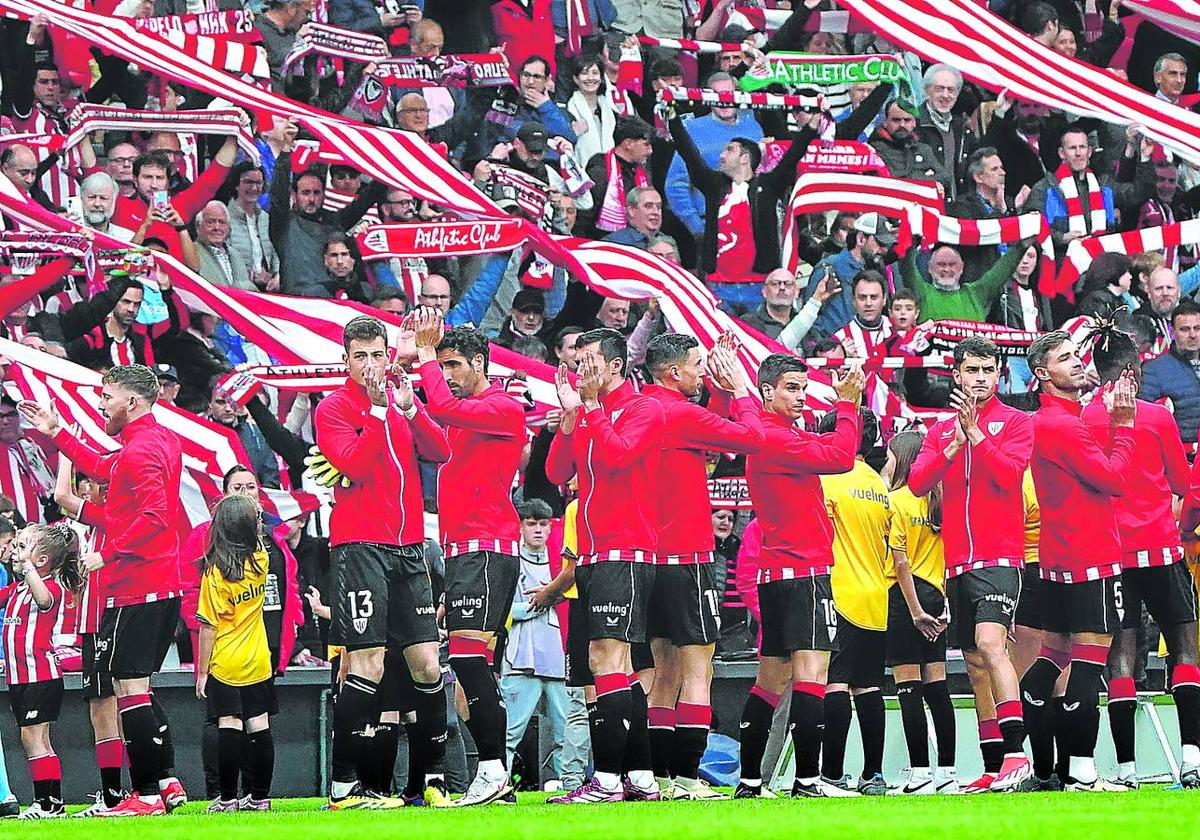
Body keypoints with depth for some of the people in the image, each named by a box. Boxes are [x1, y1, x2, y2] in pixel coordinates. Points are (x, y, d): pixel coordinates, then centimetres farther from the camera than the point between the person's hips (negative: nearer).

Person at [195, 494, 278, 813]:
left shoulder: (214, 571, -13)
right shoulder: (260, 562, -3)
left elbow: (208, 627, -12)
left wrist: (202, 670, -5)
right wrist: (249, 513, 29)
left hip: (224, 664, -4)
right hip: (257, 662, 4)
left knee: (229, 727, -4)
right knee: (259, 727, 7)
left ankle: (228, 798, -4)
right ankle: (259, 796, 11)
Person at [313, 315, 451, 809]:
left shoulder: (402, 400, 15)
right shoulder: (333, 408, -1)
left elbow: (440, 452, 2)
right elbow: (353, 465, -16)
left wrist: (410, 409, -12)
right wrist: (378, 408, -20)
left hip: (407, 546, 6)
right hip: (360, 546, -6)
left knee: (427, 663, 4)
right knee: (366, 664, -12)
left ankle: (436, 777, 13)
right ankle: (343, 786, -9)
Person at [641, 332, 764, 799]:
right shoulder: (682, 414, -14)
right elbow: (750, 437, -11)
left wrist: (722, 390, 12)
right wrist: (739, 388, 2)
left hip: (652, 558, 8)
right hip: (687, 558, -8)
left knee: (665, 671, 12)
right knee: (697, 670, -6)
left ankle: (658, 776, 11)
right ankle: (687, 777, -12)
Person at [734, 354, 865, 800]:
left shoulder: (773, 436, 18)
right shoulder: (776, 438, -13)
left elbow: (832, 451, 18)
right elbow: (839, 458, -17)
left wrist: (849, 403, 11)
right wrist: (848, 404, -7)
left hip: (776, 573, 10)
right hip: (803, 571, -10)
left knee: (772, 680, 12)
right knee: (811, 672, -14)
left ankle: (750, 780, 12)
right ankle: (807, 779, -19)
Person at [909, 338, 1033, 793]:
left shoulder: (1015, 421, 2)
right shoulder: (940, 430, 15)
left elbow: (1007, 474, -13)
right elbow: (917, 482, 3)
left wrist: (975, 432, -16)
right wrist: (955, 444, -9)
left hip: (999, 556, -6)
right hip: (957, 562, 6)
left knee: (990, 643, -24)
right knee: (975, 665, 7)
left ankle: (1016, 753, -31)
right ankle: (993, 769, 12)